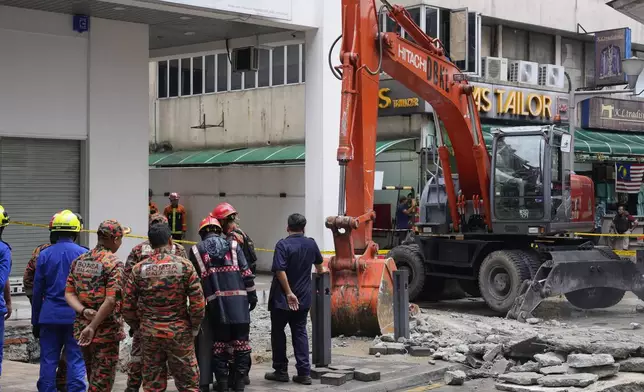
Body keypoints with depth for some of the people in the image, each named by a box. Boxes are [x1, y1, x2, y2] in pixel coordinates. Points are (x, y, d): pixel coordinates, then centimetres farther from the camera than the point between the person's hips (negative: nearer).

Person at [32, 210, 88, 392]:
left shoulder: (44, 255, 1)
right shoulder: (84, 254, -3)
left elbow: (37, 291, 4)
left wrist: (35, 321, 12)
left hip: (50, 315, 1)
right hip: (76, 316, -1)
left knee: (48, 361, 7)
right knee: (76, 361, 2)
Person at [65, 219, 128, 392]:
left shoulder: (79, 261, 7)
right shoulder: (114, 264, -14)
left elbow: (69, 294, 2)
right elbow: (111, 300, -23)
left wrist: (84, 311, -11)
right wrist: (92, 327, -18)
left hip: (81, 328, 7)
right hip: (106, 331, -6)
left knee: (93, 377, 20)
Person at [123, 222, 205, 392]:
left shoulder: (138, 269, -2)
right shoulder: (184, 265, -6)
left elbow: (127, 306, -1)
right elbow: (198, 302, -8)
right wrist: (194, 327, 6)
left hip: (149, 334, 2)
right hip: (179, 333, -2)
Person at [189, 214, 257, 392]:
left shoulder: (196, 250, 9)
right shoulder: (232, 244, 8)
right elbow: (246, 273, 4)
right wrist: (252, 295, 10)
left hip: (216, 303, 0)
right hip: (238, 300, 0)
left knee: (220, 342, 8)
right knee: (241, 342, 7)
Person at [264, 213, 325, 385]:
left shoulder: (283, 244, -13)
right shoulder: (311, 244, 6)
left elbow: (280, 271, -23)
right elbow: (318, 263, 26)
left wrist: (289, 293, -19)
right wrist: (320, 271, 47)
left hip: (282, 298, -5)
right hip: (303, 298, 5)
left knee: (278, 332, 8)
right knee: (300, 333, 9)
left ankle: (281, 371, 12)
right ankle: (304, 373, 3)